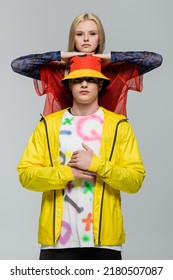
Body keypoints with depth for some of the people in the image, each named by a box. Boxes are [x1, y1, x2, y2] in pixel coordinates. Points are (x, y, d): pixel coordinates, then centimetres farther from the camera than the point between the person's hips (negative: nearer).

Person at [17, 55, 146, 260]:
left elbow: (135, 180, -2)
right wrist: (68, 172, -12)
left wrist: (97, 165, -13)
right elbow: (25, 174, 0)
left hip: (104, 237, 0)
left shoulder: (119, 125, 4)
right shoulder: (48, 125, 7)